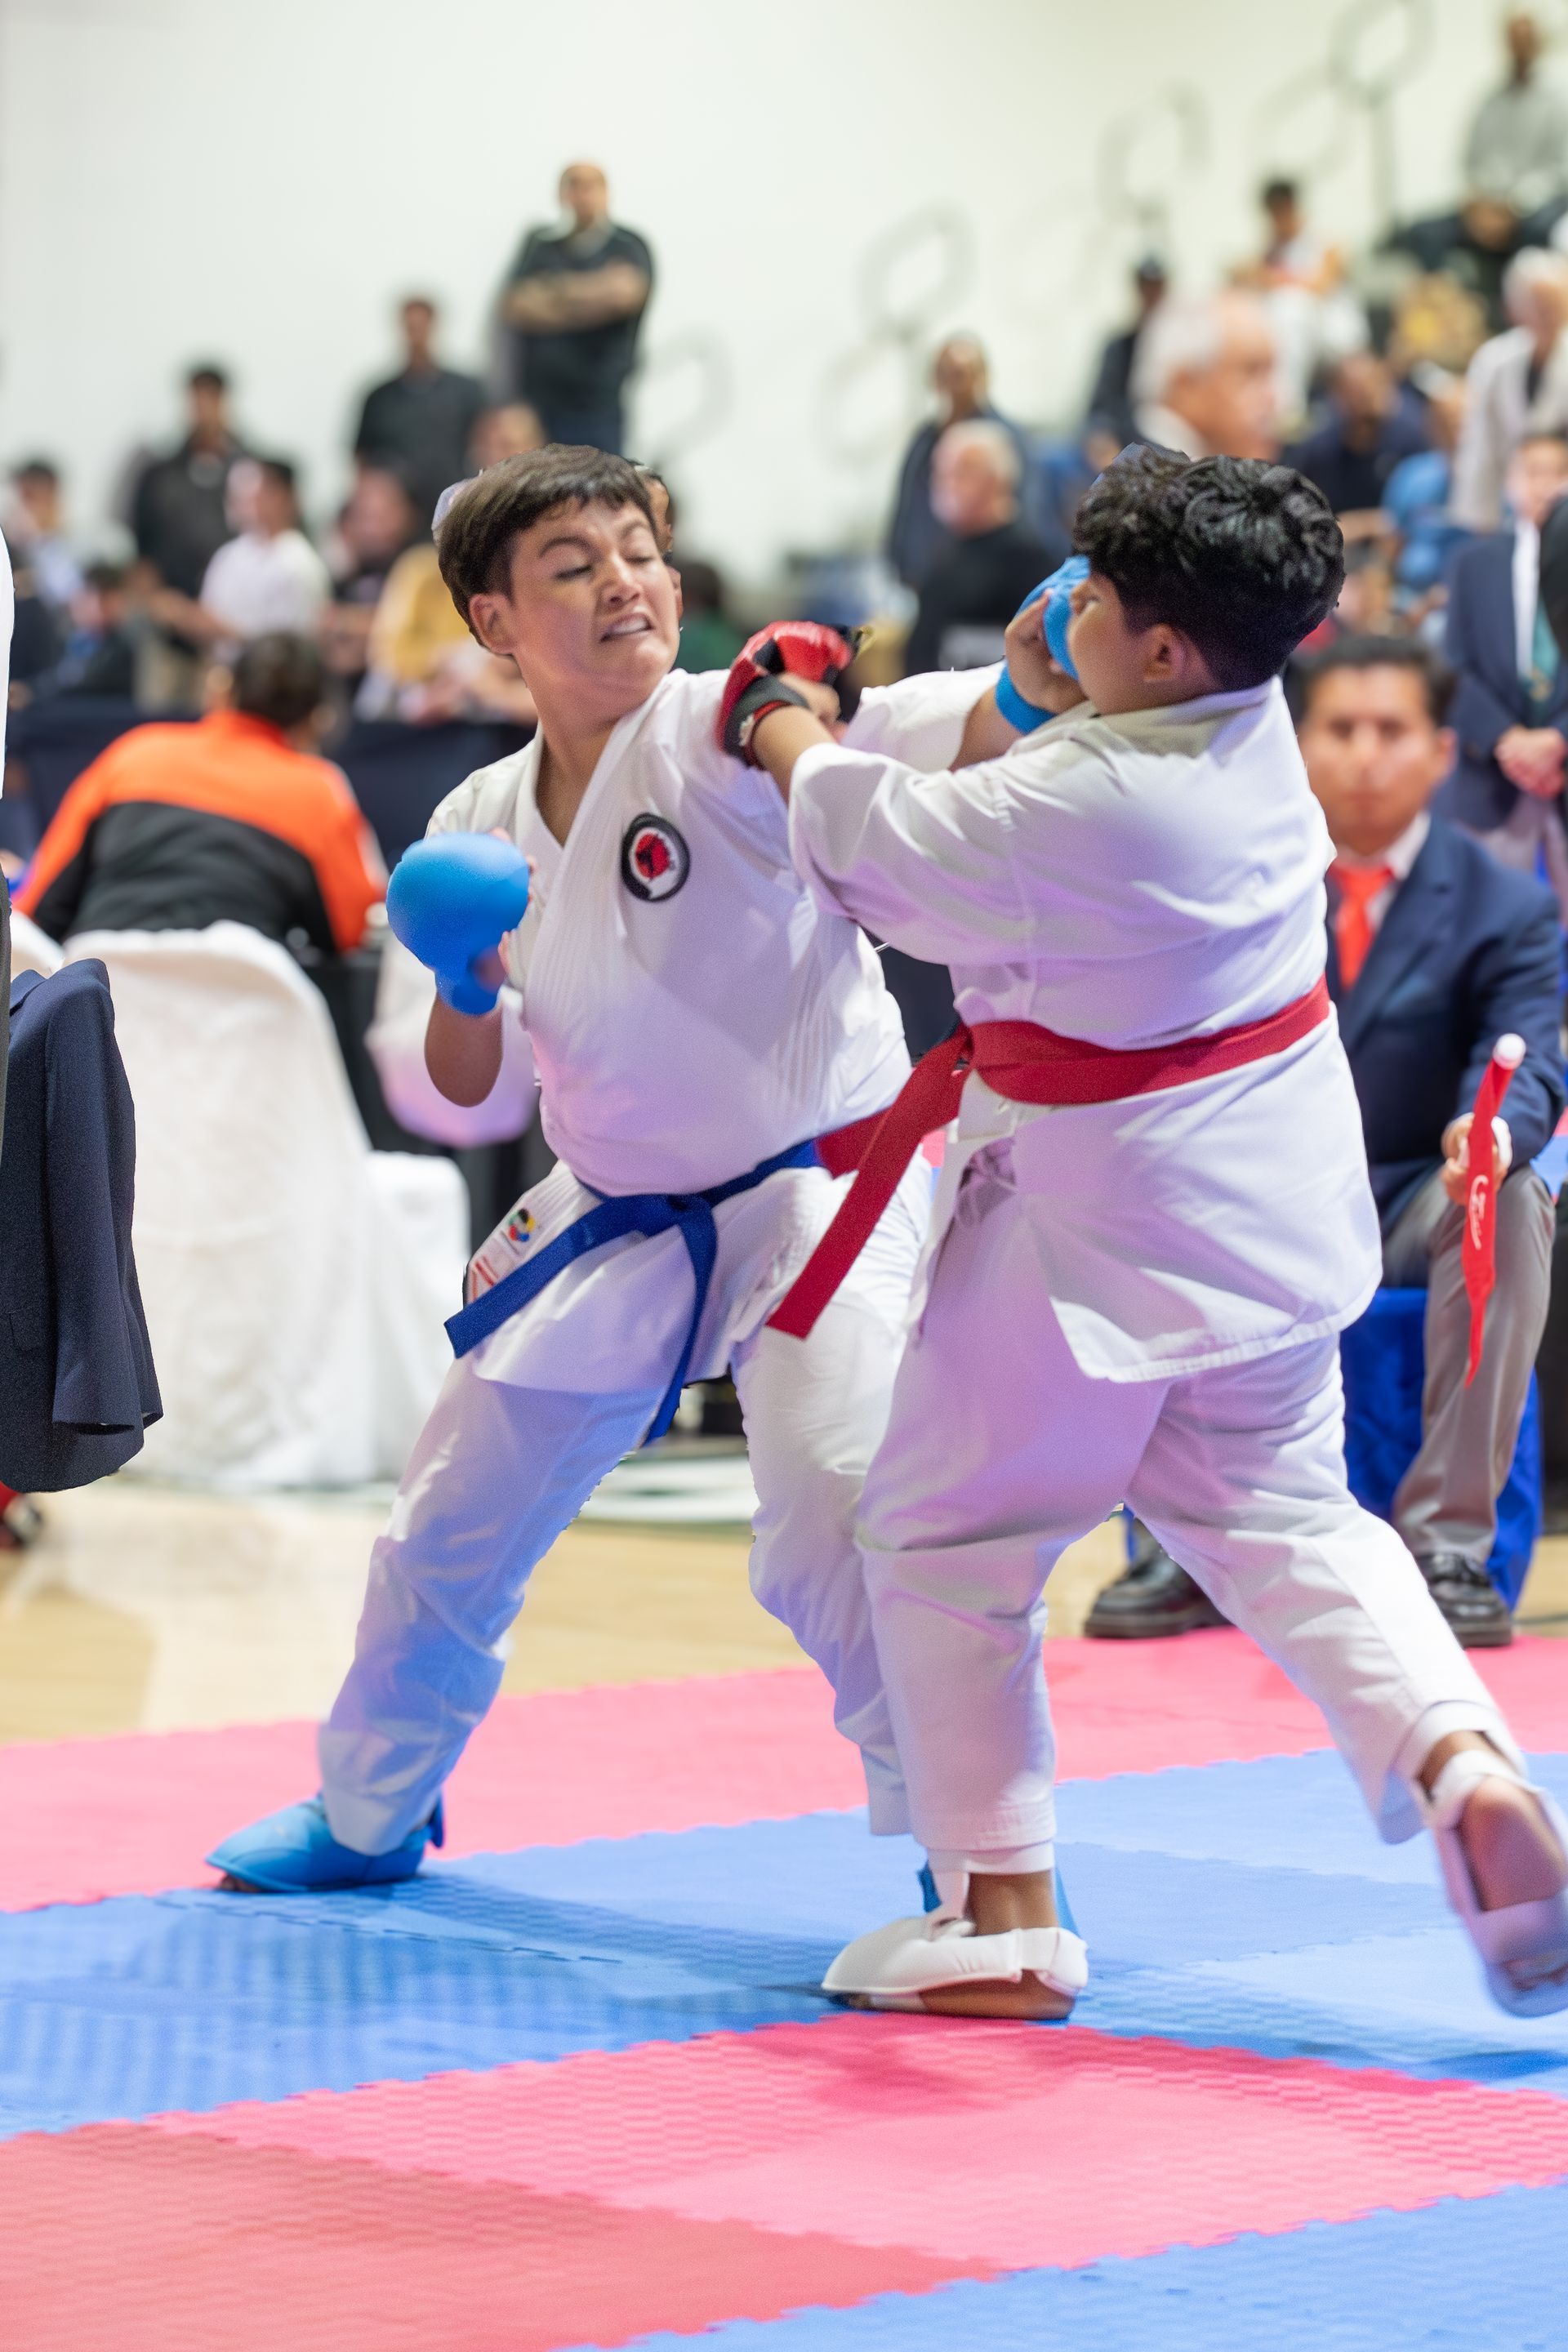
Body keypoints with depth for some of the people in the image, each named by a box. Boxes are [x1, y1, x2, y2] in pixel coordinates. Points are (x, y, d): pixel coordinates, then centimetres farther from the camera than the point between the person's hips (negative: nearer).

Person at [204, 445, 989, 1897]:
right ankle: (370, 1816, 42)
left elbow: (937, 740, -35)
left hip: (810, 1192, -6)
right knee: (448, 1530, 17)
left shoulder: (723, 734, -17)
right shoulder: (482, 825, 1)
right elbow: (471, 1093, 7)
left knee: (832, 1526, -26)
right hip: (615, 1222, 6)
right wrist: (467, 982, -14)